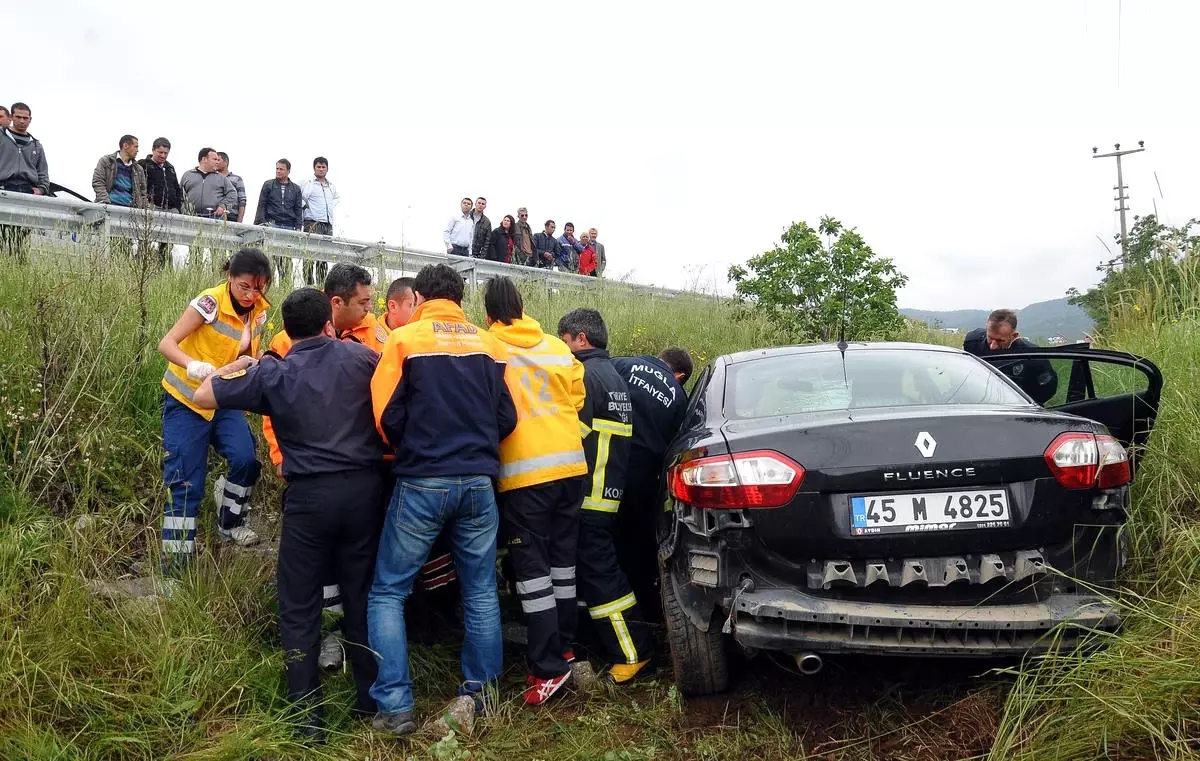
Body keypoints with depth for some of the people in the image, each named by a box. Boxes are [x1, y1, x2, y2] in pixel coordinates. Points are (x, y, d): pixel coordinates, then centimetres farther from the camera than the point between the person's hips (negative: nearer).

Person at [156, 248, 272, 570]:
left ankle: (230, 523, 13)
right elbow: (166, 343, -24)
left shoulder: (259, 312, -3)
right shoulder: (210, 303, -21)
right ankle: (176, 558, 10)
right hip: (187, 398, -5)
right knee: (186, 481, -3)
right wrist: (192, 365, -43)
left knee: (246, 459, -15)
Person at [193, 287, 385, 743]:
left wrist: (237, 365, 20)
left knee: (300, 606, 10)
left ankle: (307, 717, 14)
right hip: (364, 487, 2)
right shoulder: (361, 357, 3)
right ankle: (370, 699, 26)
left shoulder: (272, 374, -1)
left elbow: (202, 397, 5)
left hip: (310, 495, -2)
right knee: (362, 595, 15)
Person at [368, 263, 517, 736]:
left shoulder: (404, 339, -3)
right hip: (478, 483, 4)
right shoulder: (489, 344, 8)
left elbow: (387, 417, -6)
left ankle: (394, 706, 4)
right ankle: (478, 692, 21)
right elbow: (507, 419, 6)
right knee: (481, 591, 14)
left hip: (421, 484, -3)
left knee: (388, 592, 7)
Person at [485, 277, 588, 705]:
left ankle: (548, 666, -1)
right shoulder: (559, 348, 9)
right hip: (570, 464, 5)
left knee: (532, 567, 1)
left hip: (523, 472, -5)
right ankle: (563, 646, 29)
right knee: (563, 560, 17)